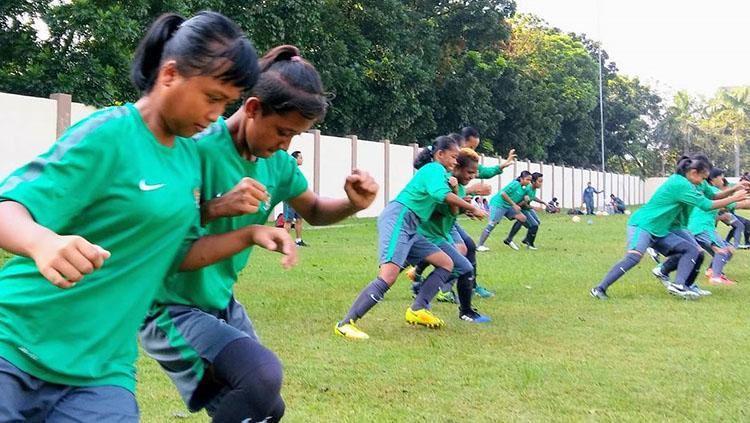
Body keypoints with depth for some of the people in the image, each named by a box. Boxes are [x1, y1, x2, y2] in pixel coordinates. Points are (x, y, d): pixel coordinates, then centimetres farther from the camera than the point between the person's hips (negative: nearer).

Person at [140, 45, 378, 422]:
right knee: (263, 376, -30)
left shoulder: (277, 162, 0)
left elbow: (314, 211, 14)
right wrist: (217, 208, -36)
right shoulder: (198, 149, -23)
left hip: (222, 303, 8)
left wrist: (352, 204, -6)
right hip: (171, 308, -8)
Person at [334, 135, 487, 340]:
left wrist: (453, 188, 4)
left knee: (446, 263, 10)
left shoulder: (440, 173, 27)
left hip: (410, 229, 10)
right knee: (388, 275, -25)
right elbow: (440, 194, -22)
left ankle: (417, 310, 0)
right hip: (398, 218, -10)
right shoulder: (434, 168, -1)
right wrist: (472, 209, -13)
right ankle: (346, 323, -28)